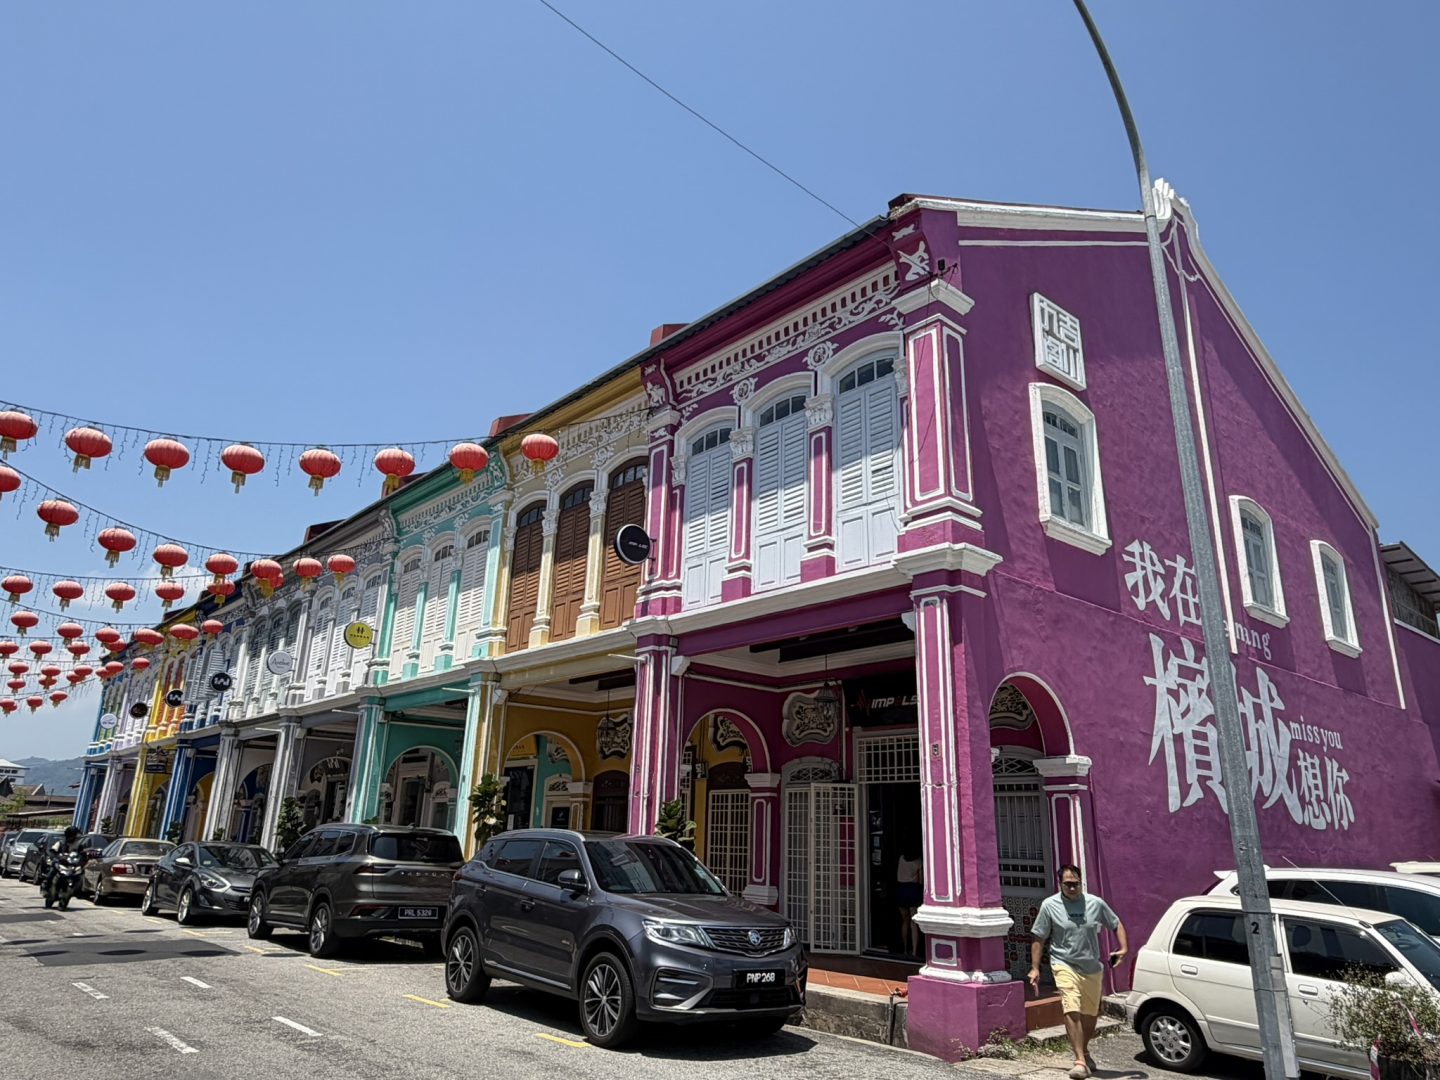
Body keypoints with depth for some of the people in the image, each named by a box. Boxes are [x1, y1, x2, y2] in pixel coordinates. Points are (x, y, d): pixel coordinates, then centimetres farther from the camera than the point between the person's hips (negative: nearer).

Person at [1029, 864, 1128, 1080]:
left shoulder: (1096, 903, -1)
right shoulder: (1049, 905, -8)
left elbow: (1117, 925, 13)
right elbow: (1038, 938, -3)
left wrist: (1124, 948, -5)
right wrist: (1035, 968, -7)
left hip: (1093, 969, 4)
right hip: (1065, 966, -4)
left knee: (1091, 1013, 17)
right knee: (1072, 1011, -20)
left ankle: (1084, 1051, 40)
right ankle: (1080, 1061, -18)